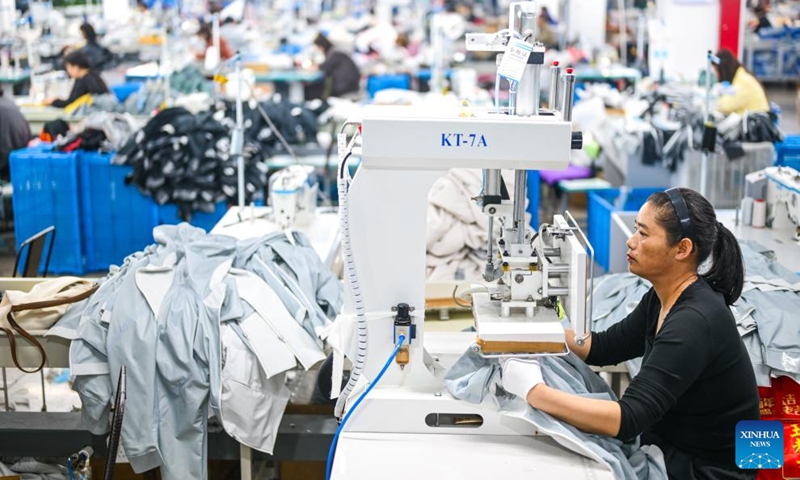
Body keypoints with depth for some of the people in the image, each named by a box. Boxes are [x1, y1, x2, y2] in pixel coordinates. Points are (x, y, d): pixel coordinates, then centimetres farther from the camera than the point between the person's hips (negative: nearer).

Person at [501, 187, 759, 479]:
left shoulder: (694, 322, -27)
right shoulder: (665, 299, 0)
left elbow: (628, 419, -33)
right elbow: (604, 347, 10)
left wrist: (533, 391, -34)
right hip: (669, 451, 7)